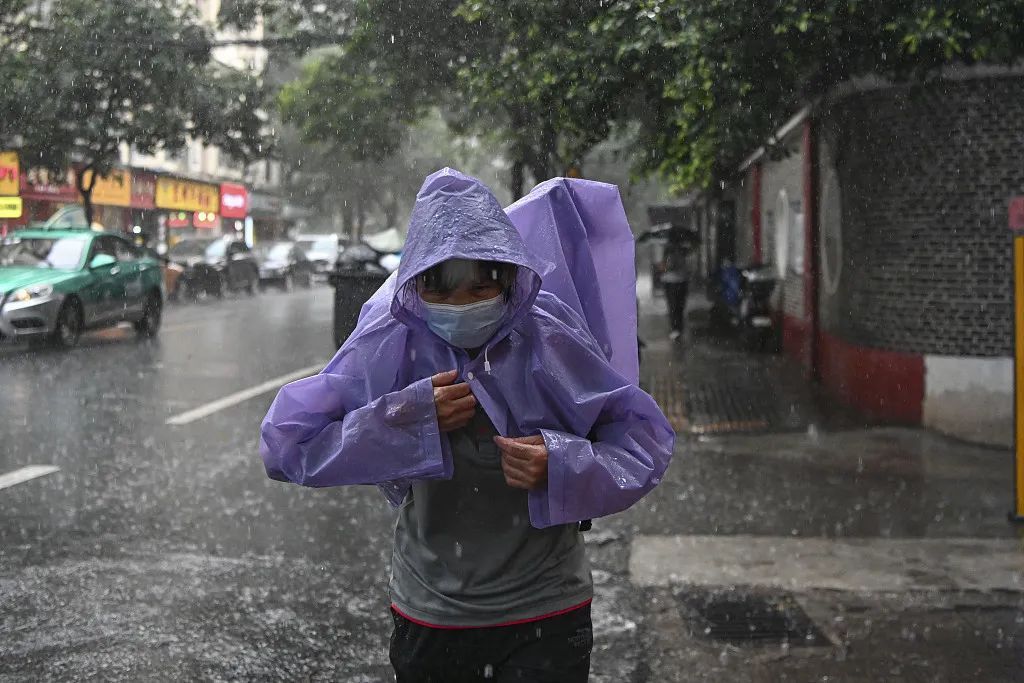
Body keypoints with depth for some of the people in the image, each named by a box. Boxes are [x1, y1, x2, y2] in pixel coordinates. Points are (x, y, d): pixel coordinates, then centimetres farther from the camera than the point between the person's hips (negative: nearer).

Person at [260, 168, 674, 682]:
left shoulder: (551, 342, -13)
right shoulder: (388, 346, -11)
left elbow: (643, 433, -5)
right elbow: (286, 443, -14)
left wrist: (564, 466, -25)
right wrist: (410, 418, -24)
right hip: (427, 617, 2)